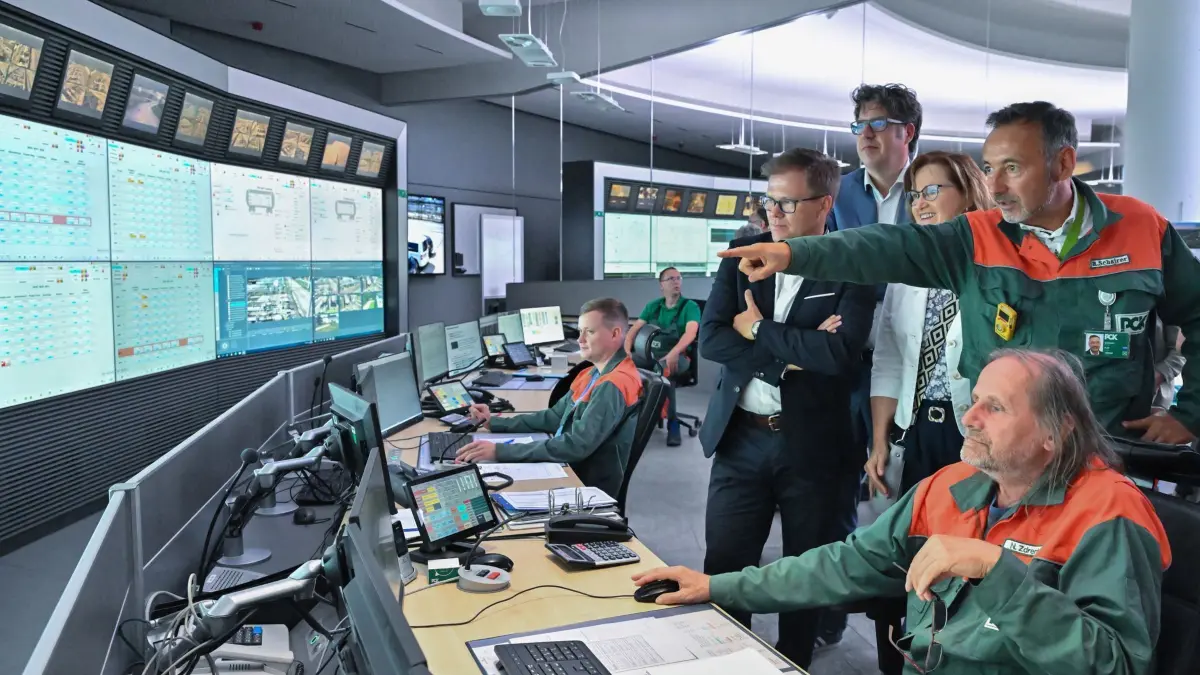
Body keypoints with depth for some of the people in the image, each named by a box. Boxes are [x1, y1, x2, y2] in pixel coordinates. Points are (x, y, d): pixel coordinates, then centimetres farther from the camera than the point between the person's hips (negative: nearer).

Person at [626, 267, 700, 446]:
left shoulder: (690, 306, 0)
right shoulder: (653, 306, 14)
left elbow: (690, 333, -18)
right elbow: (634, 330, 8)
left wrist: (673, 353, -36)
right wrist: (627, 350, -13)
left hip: (678, 357, -4)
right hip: (651, 354, 4)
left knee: (665, 369, -39)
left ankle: (672, 422, -27)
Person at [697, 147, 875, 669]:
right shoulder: (742, 255, 4)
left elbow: (841, 352, -21)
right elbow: (710, 338, -7)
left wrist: (759, 330, -13)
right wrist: (793, 353, -16)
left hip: (813, 445, -2)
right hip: (741, 438, 3)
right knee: (724, 568, 7)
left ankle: (794, 664, 35)